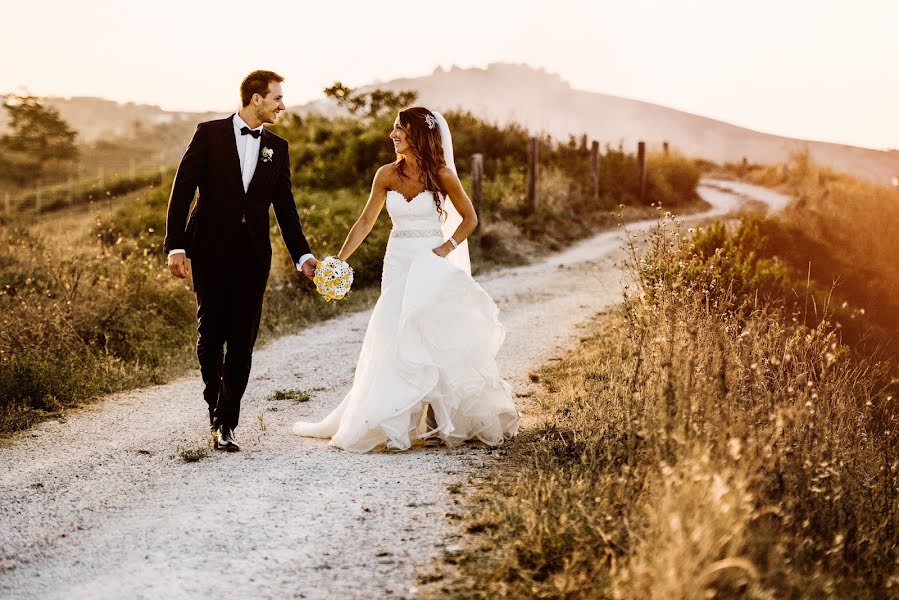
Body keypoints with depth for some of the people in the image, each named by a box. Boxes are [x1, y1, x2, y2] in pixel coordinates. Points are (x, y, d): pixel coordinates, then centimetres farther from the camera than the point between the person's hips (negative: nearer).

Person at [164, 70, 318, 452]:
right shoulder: (210, 134, -2)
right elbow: (182, 191, -3)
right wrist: (175, 246, -10)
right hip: (211, 250, -2)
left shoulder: (277, 147, 10)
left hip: (253, 255, 2)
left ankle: (225, 424, 1)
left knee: (242, 341, -2)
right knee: (211, 335, 6)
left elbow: (285, 207, 12)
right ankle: (216, 407, 24)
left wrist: (302, 255, 3)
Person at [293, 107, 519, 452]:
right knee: (392, 344, 1)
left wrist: (448, 246, -12)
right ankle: (394, 423, 7)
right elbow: (366, 222, 6)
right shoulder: (387, 175, 2)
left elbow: (469, 218, 3)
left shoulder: (442, 175, -7)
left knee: (439, 342, -3)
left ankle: (444, 422, 11)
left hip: (432, 267, -3)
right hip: (397, 265, 4)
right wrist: (339, 261, -2)